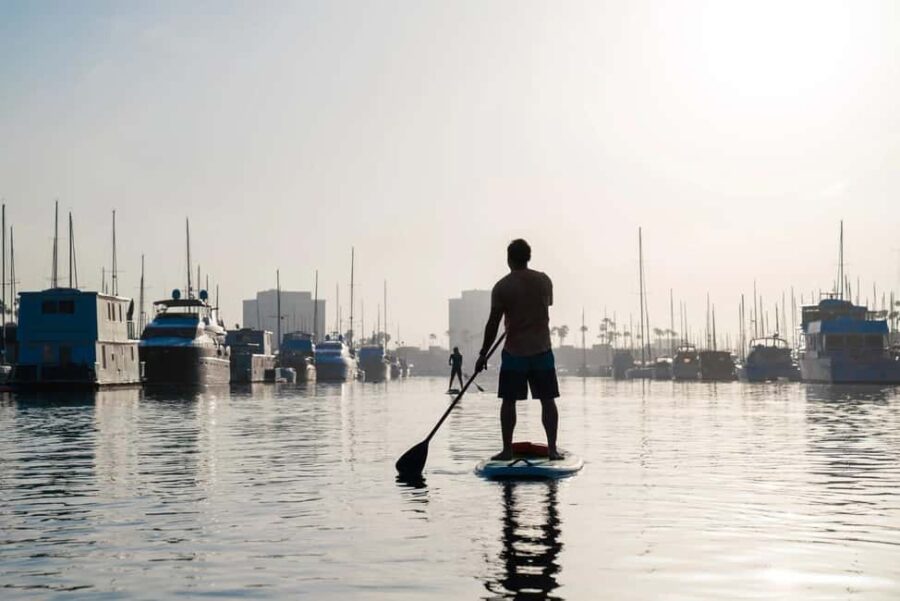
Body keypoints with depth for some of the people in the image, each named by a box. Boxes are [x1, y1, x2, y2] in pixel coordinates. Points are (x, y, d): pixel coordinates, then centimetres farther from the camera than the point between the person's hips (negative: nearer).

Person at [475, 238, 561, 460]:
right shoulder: (544, 280, 3)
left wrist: (483, 354, -1)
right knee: (547, 400, 6)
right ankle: (552, 448, 3)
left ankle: (507, 449, 6)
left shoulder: (502, 287, -8)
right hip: (542, 350, 3)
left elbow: (493, 323, -8)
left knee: (508, 401, 5)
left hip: (514, 352, -2)